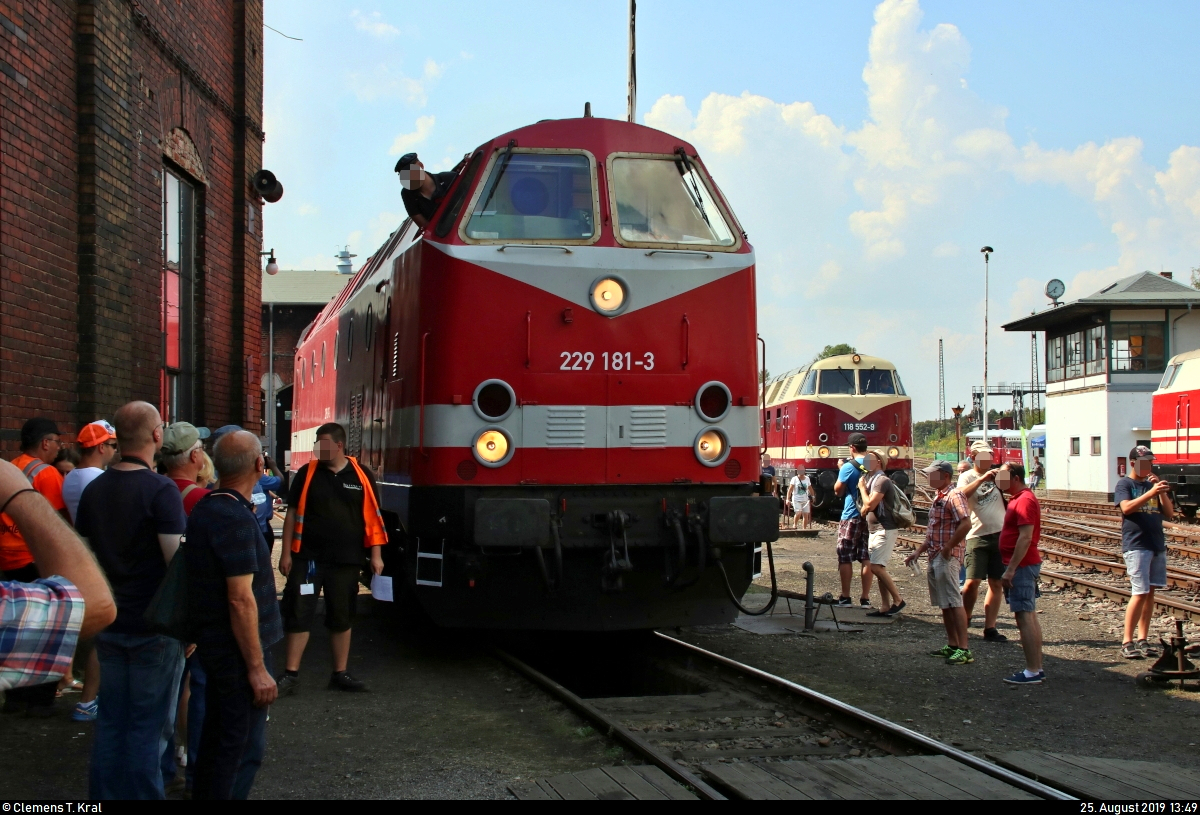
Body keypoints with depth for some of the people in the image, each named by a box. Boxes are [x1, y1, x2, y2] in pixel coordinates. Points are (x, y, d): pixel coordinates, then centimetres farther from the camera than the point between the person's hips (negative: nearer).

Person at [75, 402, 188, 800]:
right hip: (154, 626, -6)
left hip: (109, 622, 6)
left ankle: (104, 795, 20)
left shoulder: (95, 489, 6)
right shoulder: (160, 489, -15)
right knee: (148, 725, 2)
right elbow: (177, 562, -19)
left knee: (110, 720, 14)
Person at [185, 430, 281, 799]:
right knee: (244, 747, -1)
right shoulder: (236, 519, -21)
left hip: (214, 644, 10)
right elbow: (241, 599, -24)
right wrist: (257, 667, -21)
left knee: (217, 737, 19)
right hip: (237, 650, -10)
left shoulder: (206, 509, 9)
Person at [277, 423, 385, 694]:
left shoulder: (361, 477, 0)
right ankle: (291, 674, 4)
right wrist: (286, 552, -1)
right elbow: (292, 514, 3)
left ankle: (340, 674, 19)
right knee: (298, 614, -1)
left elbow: (372, 518, 4)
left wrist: (376, 555, 0)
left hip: (346, 560, 1)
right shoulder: (307, 474, 0)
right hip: (308, 558, -1)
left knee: (342, 617, 9)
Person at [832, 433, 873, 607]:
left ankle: (845, 597, 5)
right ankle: (865, 598, 7)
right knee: (867, 558, 6)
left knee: (845, 558, 4)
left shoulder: (848, 467, -11)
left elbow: (838, 491, -3)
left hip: (851, 517, -5)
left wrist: (840, 470, 7)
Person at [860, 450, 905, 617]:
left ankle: (898, 600, -8)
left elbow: (870, 504, -19)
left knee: (876, 566, -15)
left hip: (884, 529, -10)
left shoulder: (882, 481, -14)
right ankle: (885, 607, 9)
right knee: (879, 568, 7)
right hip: (874, 530, 10)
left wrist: (862, 487, -7)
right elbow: (866, 506, 18)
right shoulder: (871, 479, 17)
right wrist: (864, 508, -3)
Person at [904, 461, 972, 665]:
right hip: (935, 557, 10)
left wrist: (947, 548, -21)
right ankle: (952, 646, 19)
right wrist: (918, 552, 20)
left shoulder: (954, 495, -14)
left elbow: (965, 524, -26)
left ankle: (964, 649, -10)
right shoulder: (938, 497, 18)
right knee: (944, 604, 13)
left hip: (947, 558, -10)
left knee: (954, 602, -10)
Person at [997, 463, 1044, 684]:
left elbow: (1025, 537, -24)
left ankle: (1032, 672, -9)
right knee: (1030, 616, 12)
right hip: (1026, 565, 11)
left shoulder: (1024, 500, -17)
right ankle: (1037, 669, 16)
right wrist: (1012, 568, 19)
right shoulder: (1019, 498, 17)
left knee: (1024, 617, -10)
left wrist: (1010, 570, -24)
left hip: (1022, 566, -11)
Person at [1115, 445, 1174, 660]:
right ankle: (1127, 642, -6)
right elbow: (1127, 507, -20)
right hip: (1136, 545, -6)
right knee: (1140, 593, -11)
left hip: (1157, 545, 6)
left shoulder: (1154, 484, 14)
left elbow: (1169, 513, 8)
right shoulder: (1125, 484, -1)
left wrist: (1162, 492, -7)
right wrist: (1151, 492, -29)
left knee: (1150, 592, 6)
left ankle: (1142, 640, 11)